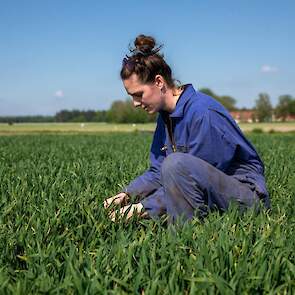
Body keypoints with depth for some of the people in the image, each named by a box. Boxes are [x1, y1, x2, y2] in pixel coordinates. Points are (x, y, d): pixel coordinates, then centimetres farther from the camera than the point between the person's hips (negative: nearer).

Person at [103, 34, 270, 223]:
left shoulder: (203, 112, -21)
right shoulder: (166, 115, 6)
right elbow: (158, 172, 8)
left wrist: (144, 208, -20)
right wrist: (128, 193, -8)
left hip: (247, 194, -8)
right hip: (212, 192, 8)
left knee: (176, 163, -31)